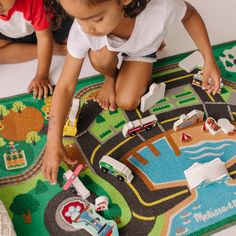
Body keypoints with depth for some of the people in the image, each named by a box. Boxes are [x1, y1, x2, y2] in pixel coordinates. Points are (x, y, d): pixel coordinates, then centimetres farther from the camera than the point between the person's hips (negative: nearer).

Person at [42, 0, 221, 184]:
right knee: (101, 58, -33)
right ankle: (111, 77, 3)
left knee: (127, 102, -15)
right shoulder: (81, 32, -40)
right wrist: (54, 143, -34)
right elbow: (65, 86, -33)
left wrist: (209, 60, -22)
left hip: (142, 50, 0)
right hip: (107, 47, 0)